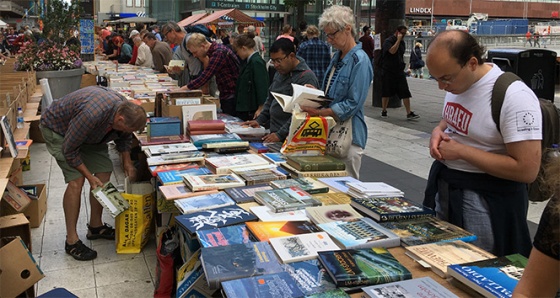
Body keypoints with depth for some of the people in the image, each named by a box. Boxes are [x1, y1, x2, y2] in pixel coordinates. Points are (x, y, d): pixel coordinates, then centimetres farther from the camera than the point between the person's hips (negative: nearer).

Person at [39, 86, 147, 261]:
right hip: (58, 129, -7)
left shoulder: (125, 109, -19)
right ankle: (71, 241, -7)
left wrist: (127, 161, -5)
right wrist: (90, 177, -23)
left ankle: (95, 226, 17)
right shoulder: (92, 115, -43)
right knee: (76, 181, -17)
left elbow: (124, 137, 5)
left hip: (89, 133, 7)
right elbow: (69, 150, -30)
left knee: (104, 174, -1)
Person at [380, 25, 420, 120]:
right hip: (388, 71, -5)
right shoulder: (388, 41, -8)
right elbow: (392, 51, -26)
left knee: (405, 92, -4)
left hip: (399, 71, 5)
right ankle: (384, 111, 22)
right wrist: (398, 40, -19)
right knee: (386, 92, 5)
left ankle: (409, 113, -5)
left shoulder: (402, 42, 14)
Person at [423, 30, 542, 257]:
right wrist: (438, 132, -4)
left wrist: (462, 151, -23)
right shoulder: (457, 80, 0)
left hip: (487, 200, -7)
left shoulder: (514, 96, -24)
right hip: (443, 186, 8)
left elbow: (527, 170, -26)